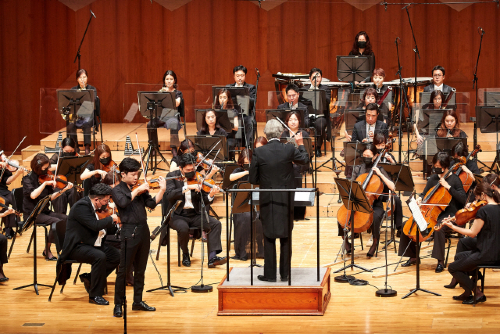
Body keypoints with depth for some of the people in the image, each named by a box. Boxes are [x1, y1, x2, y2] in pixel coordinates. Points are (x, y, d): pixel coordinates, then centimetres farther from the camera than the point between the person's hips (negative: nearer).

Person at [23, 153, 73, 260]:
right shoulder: (28, 178, -9)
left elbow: (50, 197, 6)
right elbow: (33, 195, -27)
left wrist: (63, 190, -6)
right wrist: (45, 183, -29)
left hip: (44, 211, 6)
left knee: (65, 218, -16)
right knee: (56, 221, -27)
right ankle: (47, 250, -13)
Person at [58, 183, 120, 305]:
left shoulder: (95, 207, 10)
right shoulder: (81, 206, -20)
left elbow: (102, 226, 22)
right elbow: (95, 225, -31)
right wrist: (111, 219, -17)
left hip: (92, 244, 9)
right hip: (77, 246, -9)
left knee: (116, 256, -4)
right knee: (100, 257, -32)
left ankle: (89, 278, 9)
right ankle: (95, 295, -21)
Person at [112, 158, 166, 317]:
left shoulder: (139, 188, 12)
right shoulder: (117, 190, -2)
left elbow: (151, 204, 2)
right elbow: (123, 202, -24)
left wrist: (162, 190, -10)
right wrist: (137, 190, -20)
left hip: (143, 230, 6)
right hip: (129, 231, -6)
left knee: (140, 269, 12)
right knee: (123, 270, -4)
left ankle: (138, 301, 22)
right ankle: (118, 305, 1)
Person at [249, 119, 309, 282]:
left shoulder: (258, 152, -11)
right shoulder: (289, 150, -9)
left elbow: (253, 179, -6)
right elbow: (305, 160, 11)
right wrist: (300, 144, 27)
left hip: (267, 200, -1)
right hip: (286, 200, 1)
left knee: (269, 238, 7)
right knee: (286, 237, 11)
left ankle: (270, 274, 8)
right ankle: (285, 273, 14)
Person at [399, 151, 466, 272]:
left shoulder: (454, 179, -6)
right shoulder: (433, 178, 10)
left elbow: (463, 199, -17)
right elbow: (425, 193, 24)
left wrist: (448, 187, -21)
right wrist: (420, 198, 0)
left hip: (448, 215, -7)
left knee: (438, 228, -39)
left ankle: (440, 261, -27)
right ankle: (413, 257, 8)